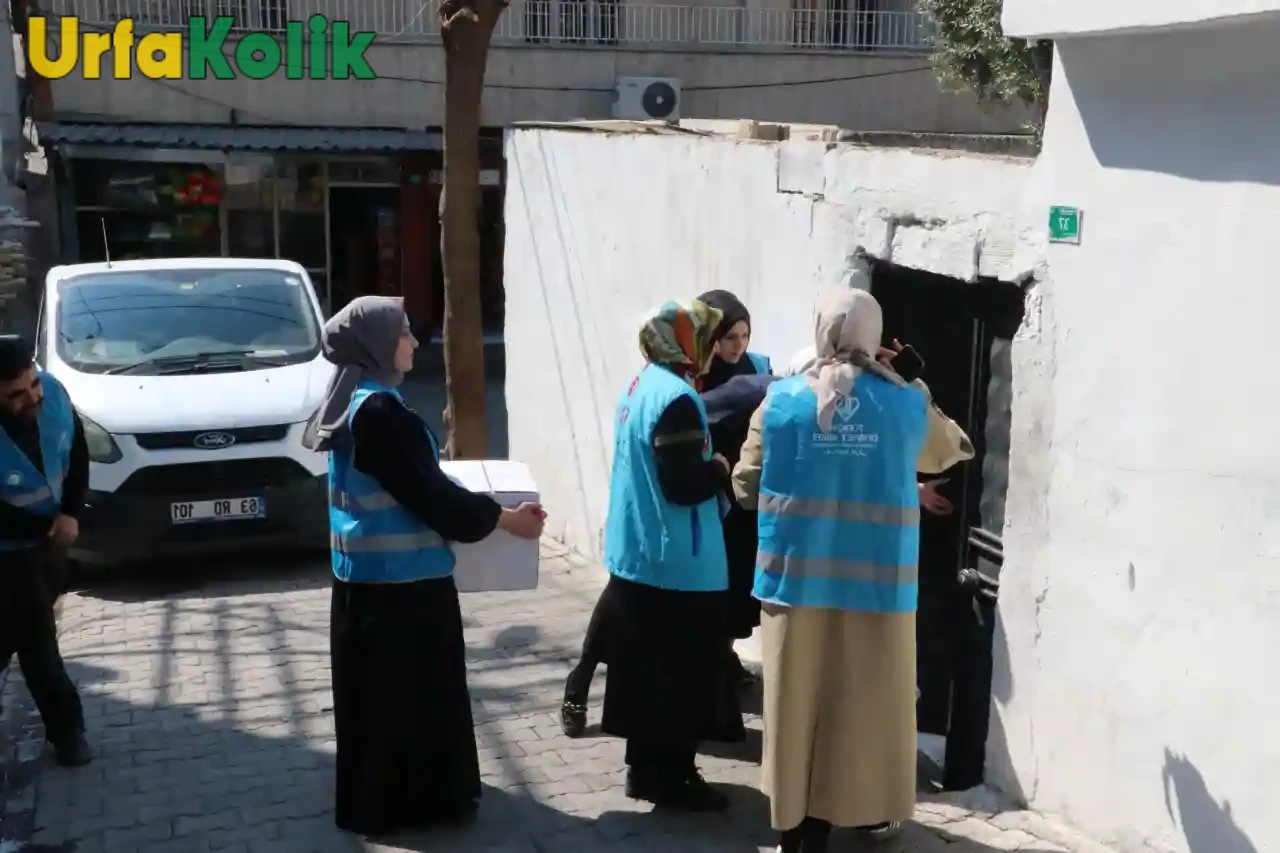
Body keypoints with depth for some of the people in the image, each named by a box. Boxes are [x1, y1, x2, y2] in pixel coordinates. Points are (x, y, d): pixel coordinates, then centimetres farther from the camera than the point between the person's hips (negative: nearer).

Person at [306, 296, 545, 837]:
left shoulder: (353, 403, 8)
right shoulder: (379, 411, -22)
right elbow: (428, 492, -20)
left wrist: (469, 502, 22)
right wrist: (502, 518, -11)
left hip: (367, 573, 10)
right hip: (400, 579, -10)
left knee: (375, 689, 18)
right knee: (408, 690, 4)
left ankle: (373, 796, 31)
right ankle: (402, 799, 16)